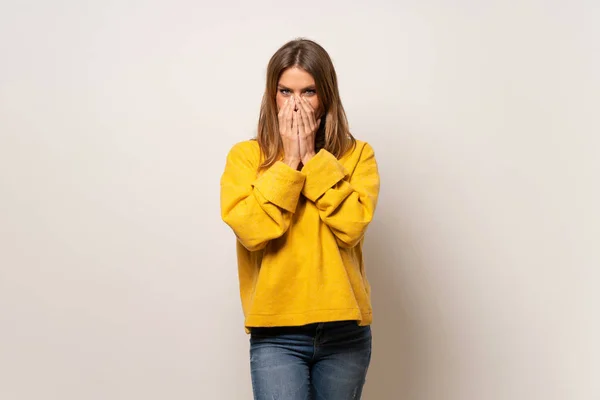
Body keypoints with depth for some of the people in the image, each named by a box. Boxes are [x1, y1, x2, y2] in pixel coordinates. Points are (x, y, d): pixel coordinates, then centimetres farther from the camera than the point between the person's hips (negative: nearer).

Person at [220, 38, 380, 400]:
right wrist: (288, 162, -12)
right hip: (277, 333, -1)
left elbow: (351, 225, -13)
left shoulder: (357, 155, 2)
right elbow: (251, 231, -13)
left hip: (344, 330, 2)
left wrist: (313, 158, -11)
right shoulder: (245, 156, 1)